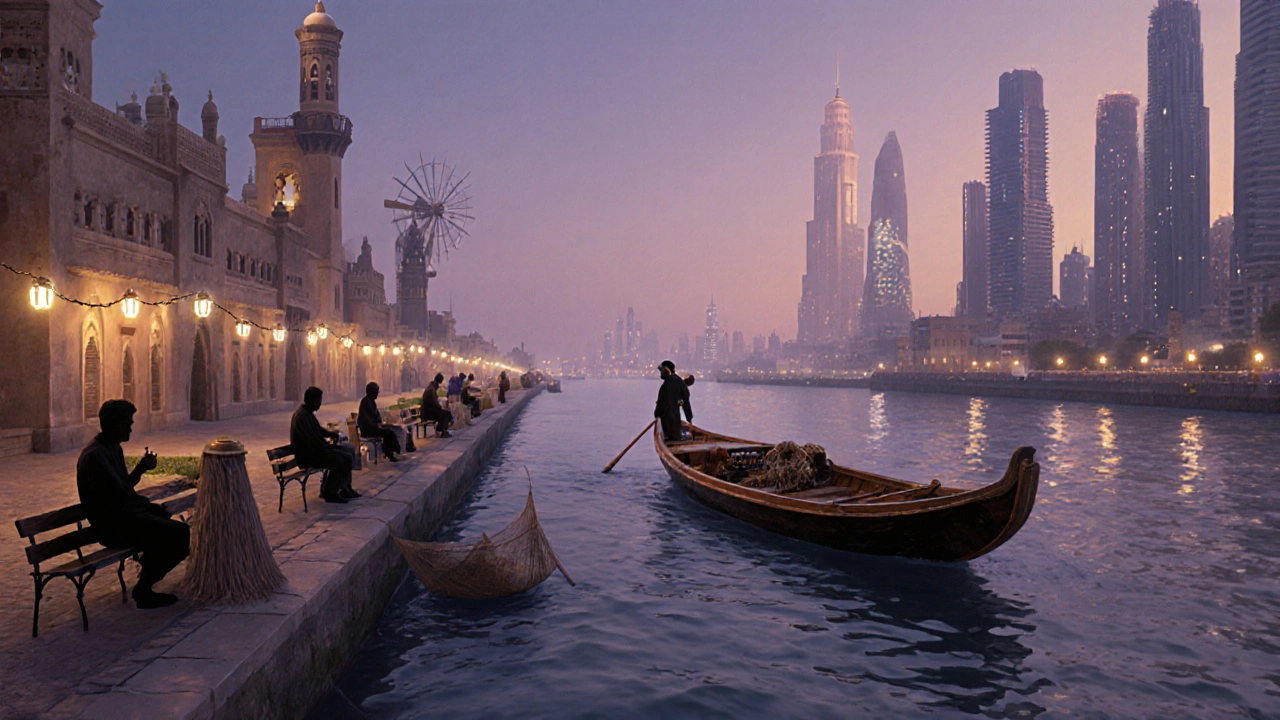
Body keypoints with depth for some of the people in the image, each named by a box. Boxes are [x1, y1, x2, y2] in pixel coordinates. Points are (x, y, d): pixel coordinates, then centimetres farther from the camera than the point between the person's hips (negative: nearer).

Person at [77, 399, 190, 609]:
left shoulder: (113, 448, 14)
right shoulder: (94, 455, -18)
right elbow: (119, 496, -22)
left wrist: (141, 468, 5)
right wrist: (147, 503, -7)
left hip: (122, 515, 10)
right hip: (112, 526, -10)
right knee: (179, 533, -20)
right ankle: (144, 590, -7)